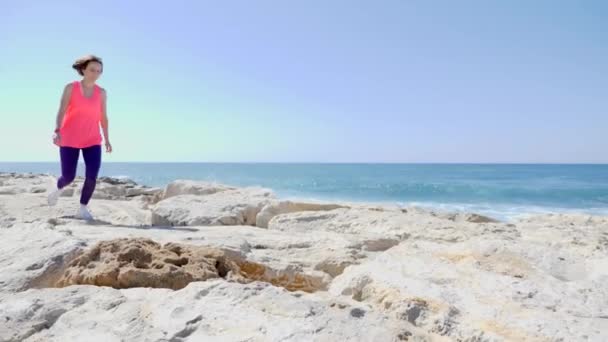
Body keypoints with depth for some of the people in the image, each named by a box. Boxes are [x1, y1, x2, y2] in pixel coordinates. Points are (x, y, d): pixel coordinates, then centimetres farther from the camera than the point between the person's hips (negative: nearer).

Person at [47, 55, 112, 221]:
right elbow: (61, 111, -11)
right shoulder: (71, 88, -4)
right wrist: (57, 131, -25)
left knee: (92, 176, -13)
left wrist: (107, 139, 7)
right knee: (69, 176, 2)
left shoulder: (101, 92, 4)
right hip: (70, 139, -2)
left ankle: (83, 209, 3)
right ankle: (58, 189, 39)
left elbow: (103, 117, 8)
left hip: (92, 140, 2)